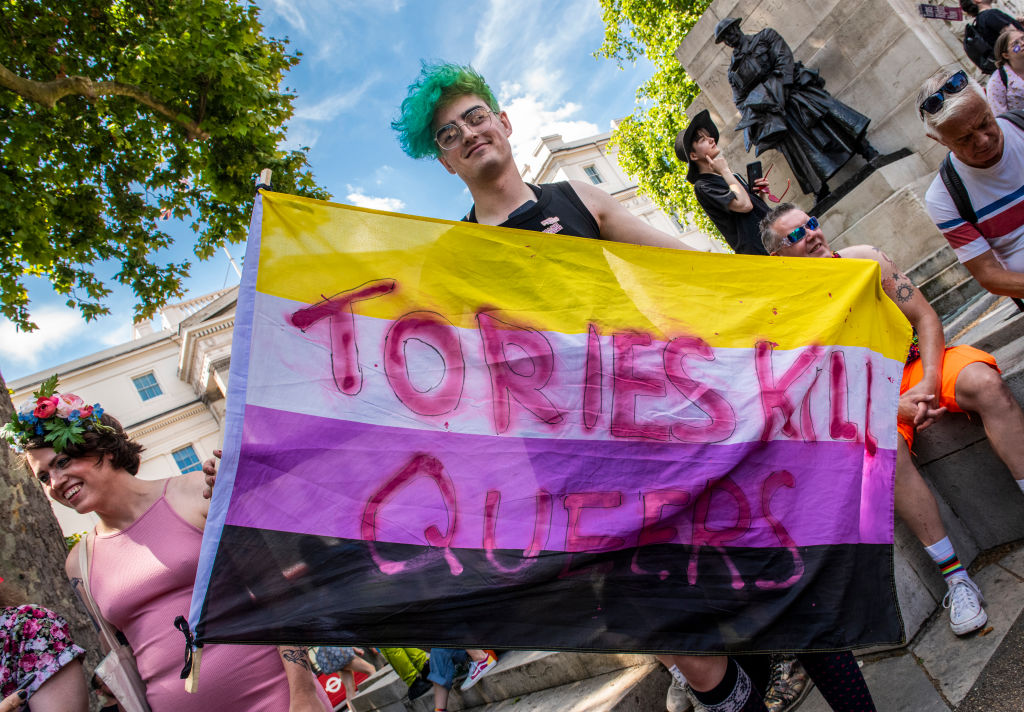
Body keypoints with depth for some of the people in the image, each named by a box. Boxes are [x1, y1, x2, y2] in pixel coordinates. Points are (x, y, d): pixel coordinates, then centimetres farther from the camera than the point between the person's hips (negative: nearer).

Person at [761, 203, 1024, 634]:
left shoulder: (865, 260, 0)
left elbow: (924, 317, 1)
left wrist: (929, 383, -15)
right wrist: (895, 406, -22)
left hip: (918, 363, 3)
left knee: (984, 382, -28)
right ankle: (954, 576, -28)